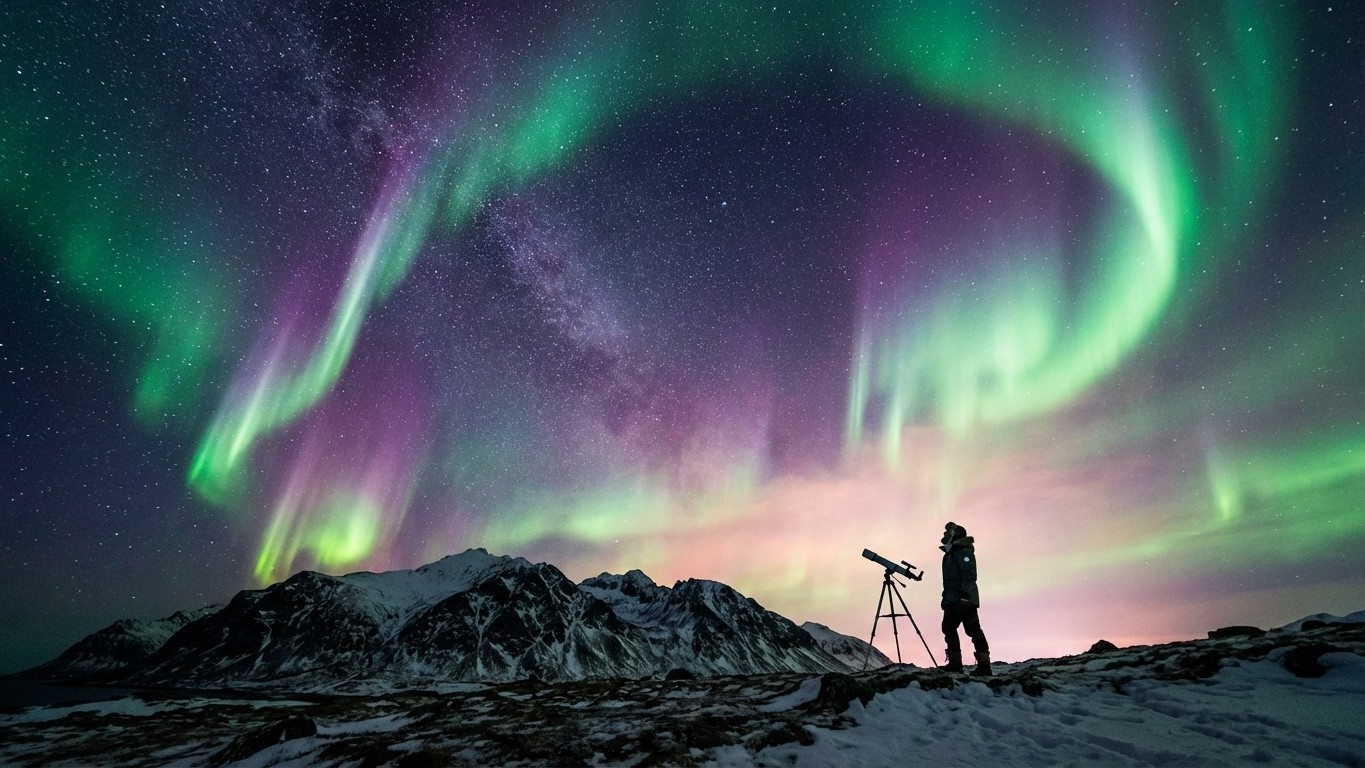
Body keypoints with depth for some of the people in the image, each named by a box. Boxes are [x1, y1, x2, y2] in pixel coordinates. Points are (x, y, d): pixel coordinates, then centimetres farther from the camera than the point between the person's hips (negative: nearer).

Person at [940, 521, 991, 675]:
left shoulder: (962, 550, -7)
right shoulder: (951, 553, 23)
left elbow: (969, 573, -19)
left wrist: (965, 594, -26)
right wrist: (946, 597, 23)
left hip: (963, 599, -10)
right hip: (953, 599, 10)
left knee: (973, 630, -9)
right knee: (949, 627, 5)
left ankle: (984, 665, -8)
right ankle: (955, 663, 3)